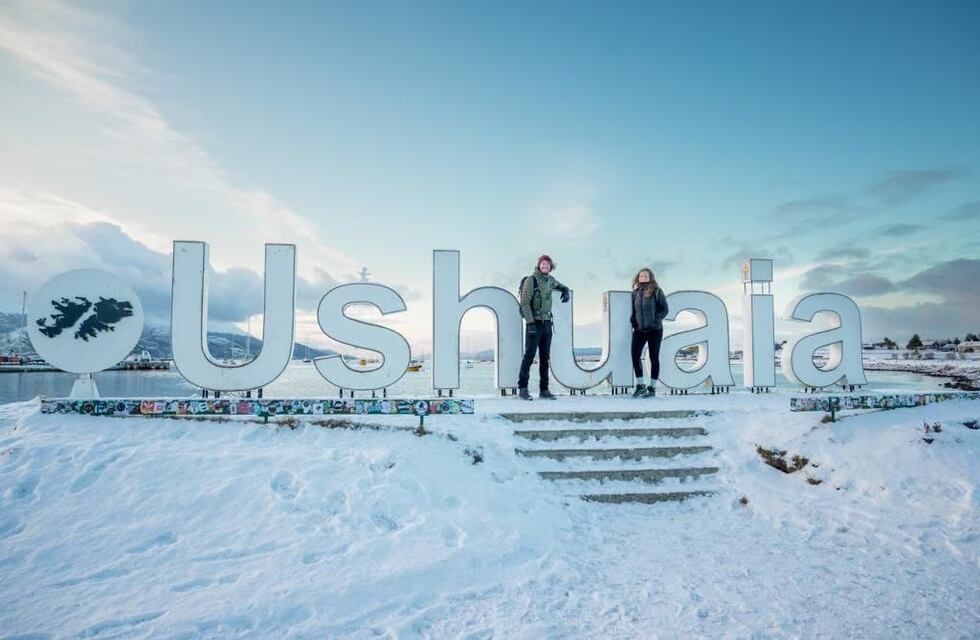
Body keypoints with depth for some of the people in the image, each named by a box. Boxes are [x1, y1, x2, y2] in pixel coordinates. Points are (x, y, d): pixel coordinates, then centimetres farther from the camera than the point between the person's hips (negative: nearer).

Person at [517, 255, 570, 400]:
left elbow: (562, 287, 34)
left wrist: (565, 292, 10)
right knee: (529, 355, -9)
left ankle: (544, 390, 10)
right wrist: (530, 323, -20)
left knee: (545, 357, 6)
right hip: (534, 323, -7)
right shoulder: (531, 280, -8)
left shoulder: (550, 280, 11)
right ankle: (522, 388, -2)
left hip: (547, 323, 7)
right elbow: (524, 303, -14)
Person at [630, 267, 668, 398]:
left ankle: (652, 388, 12)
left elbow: (665, 309, -4)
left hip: (654, 330, -4)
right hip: (639, 330, 4)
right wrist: (632, 320, 3)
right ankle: (640, 385, 7)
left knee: (654, 357, 3)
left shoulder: (656, 291, -5)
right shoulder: (636, 293, 8)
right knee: (634, 354, -7)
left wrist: (656, 320, -14)